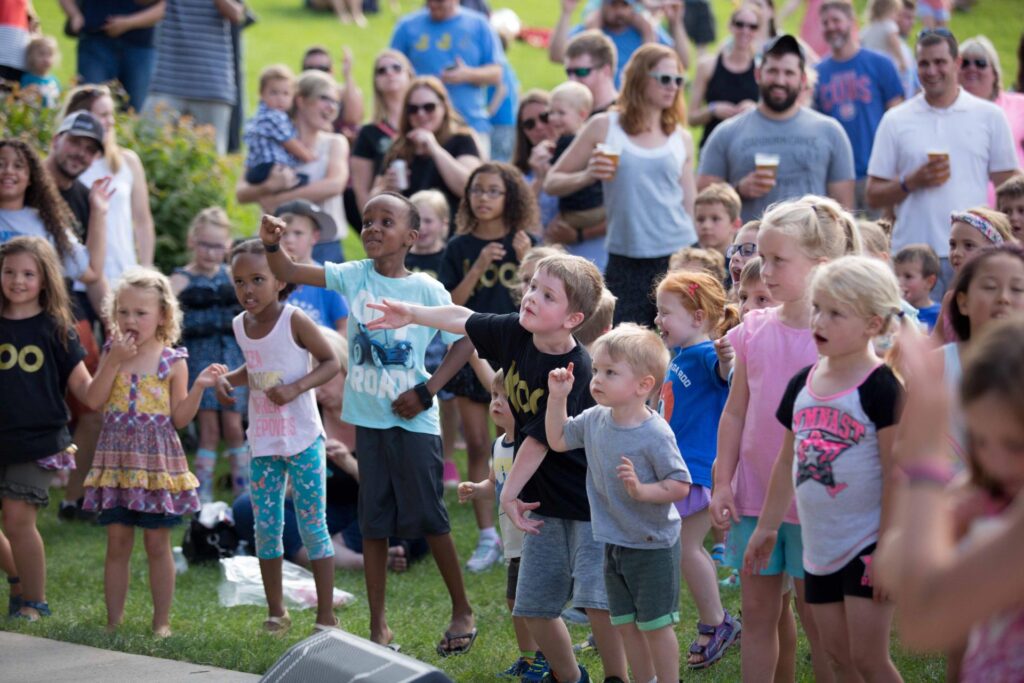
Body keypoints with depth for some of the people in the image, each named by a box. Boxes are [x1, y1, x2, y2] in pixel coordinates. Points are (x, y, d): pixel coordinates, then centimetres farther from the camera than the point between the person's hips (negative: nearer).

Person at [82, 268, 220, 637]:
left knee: (157, 544, 3)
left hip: (157, 462, -2)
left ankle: (162, 621, 10)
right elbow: (93, 400, -7)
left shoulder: (172, 361, -2)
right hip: (116, 461, 2)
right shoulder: (112, 354, 5)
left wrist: (198, 387, -16)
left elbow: (180, 417, -3)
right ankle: (114, 621, 13)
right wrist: (114, 362, -13)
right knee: (117, 543, 6)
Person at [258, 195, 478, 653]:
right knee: (373, 522, 7)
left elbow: (462, 343, -4)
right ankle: (378, 625, 13)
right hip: (368, 418, 4)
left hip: (413, 421, -3)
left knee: (429, 517, 1)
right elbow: (288, 273, -2)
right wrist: (271, 245, -23)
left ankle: (462, 610, 18)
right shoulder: (355, 276, 1)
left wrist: (427, 391, -13)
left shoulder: (427, 290, -7)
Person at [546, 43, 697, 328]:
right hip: (625, 261, -1)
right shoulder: (604, 127, 4)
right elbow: (552, 182, 6)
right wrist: (588, 176, -13)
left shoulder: (682, 139, 10)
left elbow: (689, 208, 15)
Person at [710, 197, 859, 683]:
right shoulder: (754, 331, 3)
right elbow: (735, 412, 9)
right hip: (755, 496, 5)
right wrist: (723, 482, 4)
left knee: (815, 616, 5)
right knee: (757, 612, 11)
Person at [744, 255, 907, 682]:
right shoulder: (802, 384, 7)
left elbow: (895, 472, -15)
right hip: (820, 546, 7)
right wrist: (766, 527, 20)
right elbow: (787, 461, 17)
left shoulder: (880, 388, -13)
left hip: (866, 546, -7)